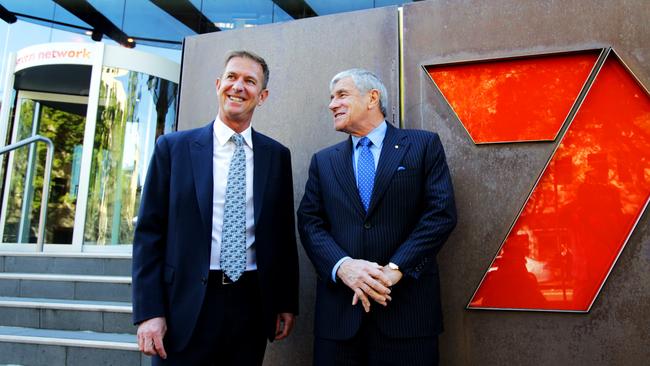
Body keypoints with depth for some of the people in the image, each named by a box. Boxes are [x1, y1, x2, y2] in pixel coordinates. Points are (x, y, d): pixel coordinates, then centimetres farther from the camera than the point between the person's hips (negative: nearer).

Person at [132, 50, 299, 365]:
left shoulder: (277, 155, 5)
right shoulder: (173, 147, 0)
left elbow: (284, 233, 8)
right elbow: (149, 232, -2)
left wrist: (287, 303, 7)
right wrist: (148, 311, -7)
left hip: (252, 304, 2)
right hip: (187, 305, -1)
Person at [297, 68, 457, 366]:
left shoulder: (424, 145, 3)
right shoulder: (323, 161, 12)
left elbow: (441, 213, -5)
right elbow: (309, 222, 4)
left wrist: (395, 269, -14)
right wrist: (342, 266, -14)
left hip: (407, 303, -2)